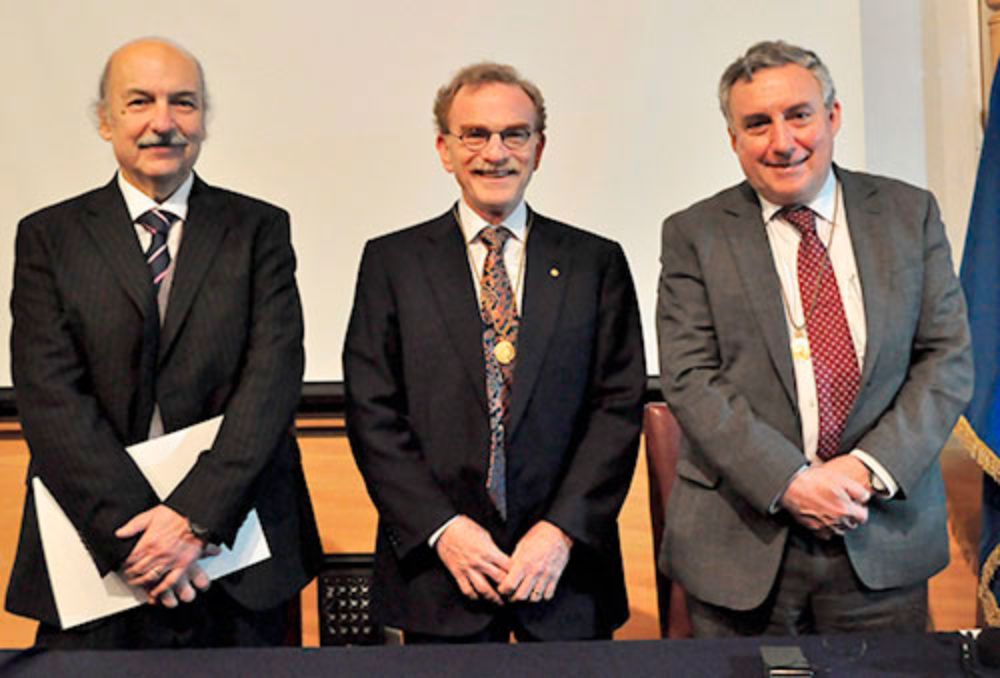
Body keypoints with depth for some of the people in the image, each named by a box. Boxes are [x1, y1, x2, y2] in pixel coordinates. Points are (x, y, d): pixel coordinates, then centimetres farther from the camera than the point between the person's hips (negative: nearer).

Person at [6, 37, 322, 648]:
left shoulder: (259, 229, 3)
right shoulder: (48, 236, 4)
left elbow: (274, 375, -7)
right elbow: (49, 394, -6)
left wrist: (196, 515, -17)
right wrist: (130, 529, -16)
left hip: (237, 554, 0)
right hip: (94, 560, 0)